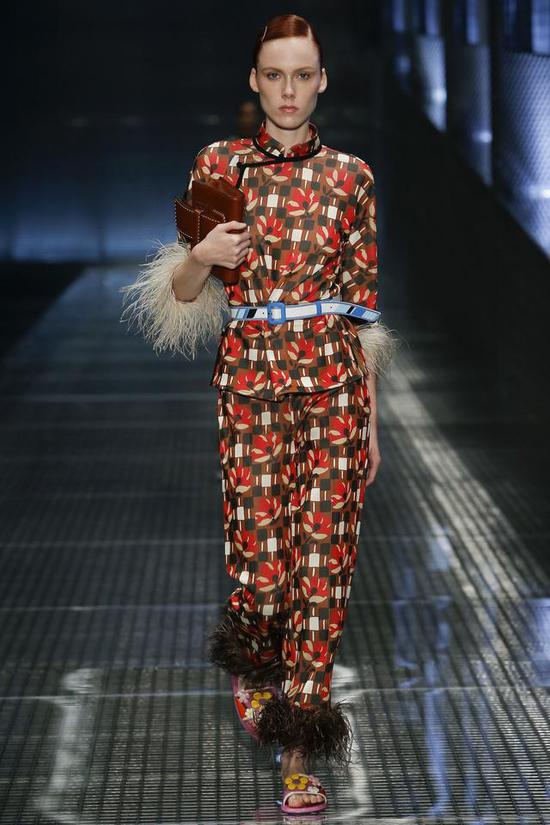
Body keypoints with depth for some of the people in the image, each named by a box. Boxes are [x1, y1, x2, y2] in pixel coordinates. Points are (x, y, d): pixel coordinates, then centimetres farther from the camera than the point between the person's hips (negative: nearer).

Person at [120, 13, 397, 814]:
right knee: (259, 544, -3)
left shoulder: (351, 176, 6)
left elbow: (362, 301, 8)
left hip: (335, 375, 1)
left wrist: (371, 416, 6)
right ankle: (254, 660, 33)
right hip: (251, 372, -1)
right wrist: (201, 258, -18)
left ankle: (299, 750, 4)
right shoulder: (219, 164, 4)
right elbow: (182, 294, 6)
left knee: (324, 552, -4)